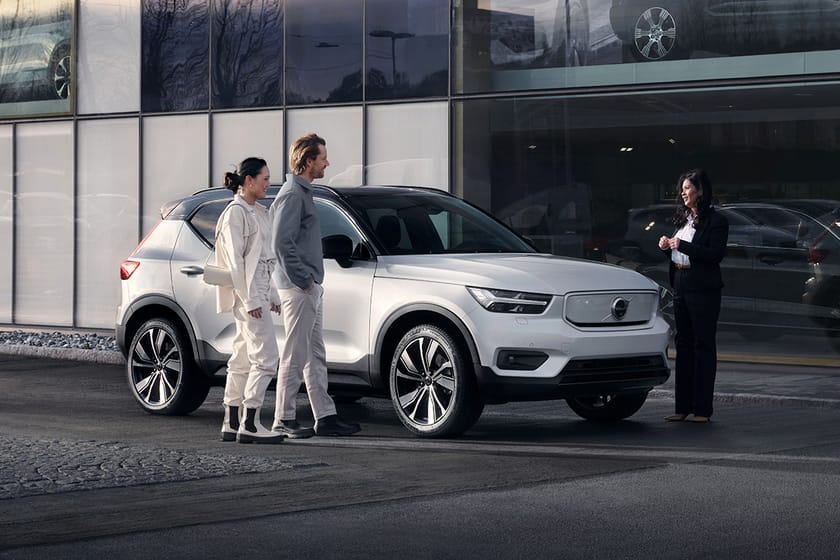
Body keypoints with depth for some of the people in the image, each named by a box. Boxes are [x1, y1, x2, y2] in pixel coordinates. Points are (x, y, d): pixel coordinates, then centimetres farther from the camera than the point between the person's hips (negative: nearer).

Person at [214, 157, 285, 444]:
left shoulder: (257, 212, 17)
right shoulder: (235, 213, -12)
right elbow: (235, 261, -16)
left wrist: (271, 295, 19)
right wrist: (250, 299, -20)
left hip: (258, 293, 10)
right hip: (247, 293, -10)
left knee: (243, 359, 9)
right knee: (266, 358, -11)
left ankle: (232, 425, 12)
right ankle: (249, 425, -10)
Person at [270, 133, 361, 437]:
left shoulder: (303, 192, 18)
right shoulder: (292, 194, -14)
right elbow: (282, 243, -20)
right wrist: (303, 280, -18)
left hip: (310, 289, 10)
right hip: (299, 289, -10)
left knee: (315, 356, 11)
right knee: (295, 357, -6)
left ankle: (325, 417, 15)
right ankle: (284, 420, 0)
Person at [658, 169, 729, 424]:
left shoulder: (716, 221, -8)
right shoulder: (683, 218, 15)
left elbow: (716, 254, -18)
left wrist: (682, 245, -20)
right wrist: (666, 246, 1)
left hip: (704, 290, -8)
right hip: (681, 287, 8)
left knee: (704, 346, -3)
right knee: (683, 344, 9)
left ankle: (702, 409, 0)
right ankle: (683, 406, 14)